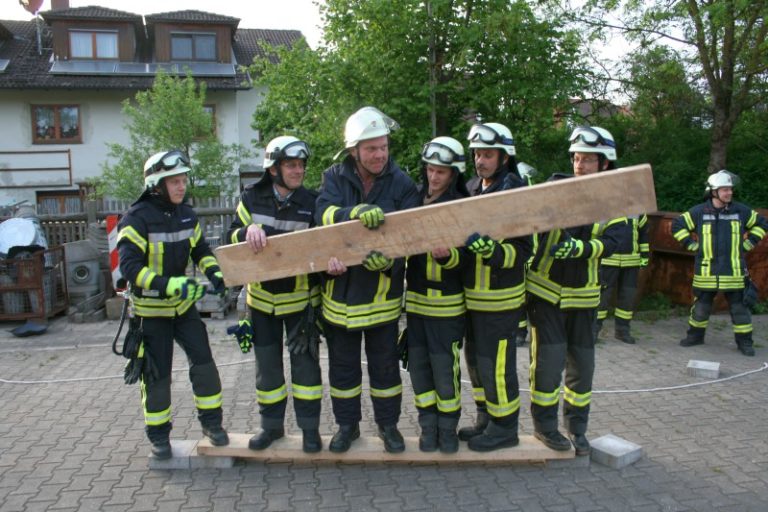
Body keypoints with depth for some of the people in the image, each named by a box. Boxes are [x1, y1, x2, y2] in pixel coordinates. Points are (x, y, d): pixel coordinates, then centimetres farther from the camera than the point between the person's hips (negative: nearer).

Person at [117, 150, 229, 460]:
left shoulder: (186, 214, 1)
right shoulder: (137, 218, -19)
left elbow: (201, 250, 11)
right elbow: (129, 267, -26)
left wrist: (214, 273, -10)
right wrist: (170, 285, -37)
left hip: (184, 305, 5)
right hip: (151, 310, -5)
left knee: (204, 362, 1)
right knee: (157, 375, 4)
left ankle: (211, 422, 19)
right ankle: (158, 435, 22)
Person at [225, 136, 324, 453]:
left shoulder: (312, 203, -9)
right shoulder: (252, 198, -4)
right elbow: (232, 236, -5)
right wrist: (249, 230, -27)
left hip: (300, 297, -2)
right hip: (262, 296, 2)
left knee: (305, 362, 4)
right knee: (267, 366, 13)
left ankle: (310, 427, 20)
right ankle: (271, 425, 30)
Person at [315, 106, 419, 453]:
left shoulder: (401, 183, -7)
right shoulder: (335, 178, -3)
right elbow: (324, 213, -20)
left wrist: (390, 258, -33)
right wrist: (357, 212, -39)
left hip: (382, 292, -1)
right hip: (340, 290, 2)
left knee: (385, 364, 12)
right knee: (343, 365, 15)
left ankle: (388, 424, 32)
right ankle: (347, 424, 33)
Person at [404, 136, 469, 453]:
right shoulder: (414, 198, 5)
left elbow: (464, 258, -12)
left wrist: (448, 255, -34)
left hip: (447, 304, -4)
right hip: (415, 299, 4)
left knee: (445, 367, 1)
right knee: (419, 364, 10)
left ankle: (448, 427, 20)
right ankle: (428, 426, 24)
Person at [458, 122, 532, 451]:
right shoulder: (472, 189, 8)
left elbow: (522, 251, -21)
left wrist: (491, 249, -37)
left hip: (500, 298, -8)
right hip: (473, 295, 9)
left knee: (496, 364, 0)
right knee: (476, 359, 18)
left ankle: (505, 428, 18)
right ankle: (485, 420, 33)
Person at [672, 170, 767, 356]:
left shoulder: (741, 211, 3)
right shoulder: (699, 212, -2)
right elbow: (677, 225, 8)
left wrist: (748, 244, 9)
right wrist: (691, 245, 3)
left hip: (733, 271, 1)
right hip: (706, 271, 0)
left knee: (739, 307, 4)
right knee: (701, 306, 10)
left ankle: (744, 341, 15)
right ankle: (695, 335, 26)